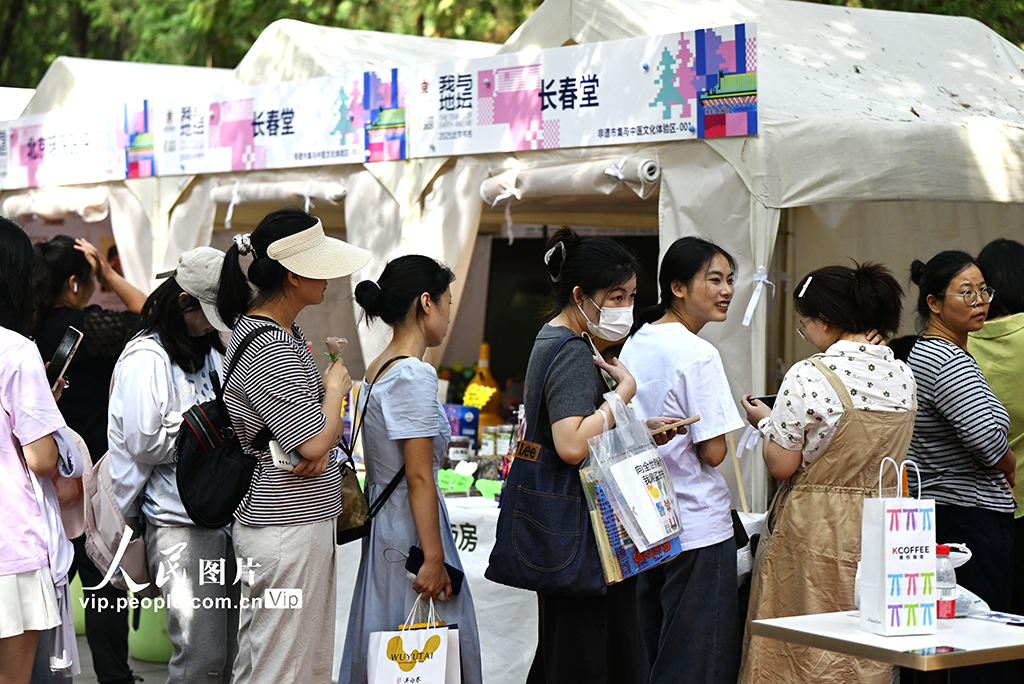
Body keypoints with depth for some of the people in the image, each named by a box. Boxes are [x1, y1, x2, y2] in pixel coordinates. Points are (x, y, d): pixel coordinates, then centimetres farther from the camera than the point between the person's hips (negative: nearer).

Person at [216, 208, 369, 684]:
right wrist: (336, 387, -6)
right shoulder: (267, 349, -21)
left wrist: (319, 445, -4)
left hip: (301, 520, 10)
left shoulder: (279, 332, 11)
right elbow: (315, 442, -24)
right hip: (285, 531, -10)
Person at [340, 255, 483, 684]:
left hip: (384, 522, 10)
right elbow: (419, 478, -19)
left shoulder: (376, 370, 12)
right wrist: (433, 559, -18)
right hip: (411, 530, -10)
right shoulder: (414, 375, -16)